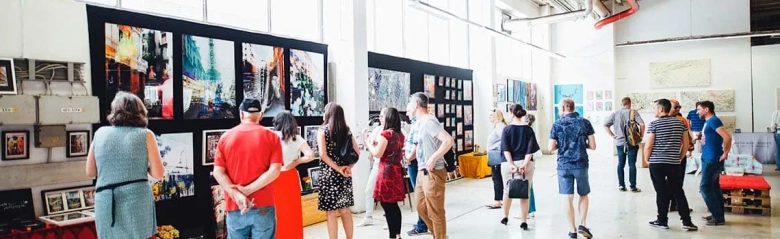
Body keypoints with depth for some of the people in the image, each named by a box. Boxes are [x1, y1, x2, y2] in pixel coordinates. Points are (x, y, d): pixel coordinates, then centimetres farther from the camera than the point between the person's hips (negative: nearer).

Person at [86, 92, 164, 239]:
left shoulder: (100, 133, 7)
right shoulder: (145, 134, -1)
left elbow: (90, 172, 13)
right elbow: (158, 174, -4)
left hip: (105, 203, 3)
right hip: (137, 202, -2)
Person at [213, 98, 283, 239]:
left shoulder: (226, 137, 4)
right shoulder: (271, 136, -2)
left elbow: (218, 172, -4)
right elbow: (275, 170, -12)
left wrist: (236, 195, -11)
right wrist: (247, 190, -12)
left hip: (234, 207, 2)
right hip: (263, 206, -1)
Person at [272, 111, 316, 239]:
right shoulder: (296, 138, -3)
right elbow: (310, 155, -12)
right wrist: (297, 161, 1)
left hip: (274, 179, 0)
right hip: (290, 178, 0)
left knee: (277, 212, 12)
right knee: (292, 211, 14)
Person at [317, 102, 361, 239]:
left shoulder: (323, 130, -6)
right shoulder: (347, 131, 8)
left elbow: (323, 154, -16)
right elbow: (357, 152, 3)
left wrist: (337, 168, -11)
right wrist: (349, 167, -3)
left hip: (329, 175, -5)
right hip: (345, 175, 5)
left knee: (331, 212, 2)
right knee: (345, 210, 15)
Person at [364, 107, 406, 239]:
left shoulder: (385, 134, -13)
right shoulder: (399, 134, 12)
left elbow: (377, 154, -14)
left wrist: (369, 144, 3)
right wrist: (377, 143, 18)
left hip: (386, 171, -8)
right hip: (396, 171, 9)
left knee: (387, 205, -2)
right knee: (394, 205, 14)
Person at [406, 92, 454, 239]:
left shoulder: (429, 121, -17)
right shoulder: (420, 123, 11)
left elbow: (449, 140, -27)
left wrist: (433, 159, -25)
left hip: (433, 173, -10)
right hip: (423, 173, 10)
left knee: (435, 212, 0)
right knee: (422, 208, 18)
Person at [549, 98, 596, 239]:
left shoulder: (557, 125, -3)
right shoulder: (584, 123, -1)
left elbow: (551, 148, -3)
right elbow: (592, 146, -1)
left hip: (564, 165, 0)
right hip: (581, 165, 0)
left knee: (569, 198, 6)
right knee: (583, 195, 18)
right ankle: (582, 224, 5)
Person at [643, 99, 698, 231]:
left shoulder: (654, 124, -8)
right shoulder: (680, 123, 6)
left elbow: (648, 146, -11)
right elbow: (686, 143, 8)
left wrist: (646, 159, 5)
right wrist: (680, 158, 18)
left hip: (656, 163, -3)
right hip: (674, 163, 3)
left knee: (661, 192, 4)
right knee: (678, 192, 10)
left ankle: (662, 221, 11)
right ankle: (686, 221, 10)